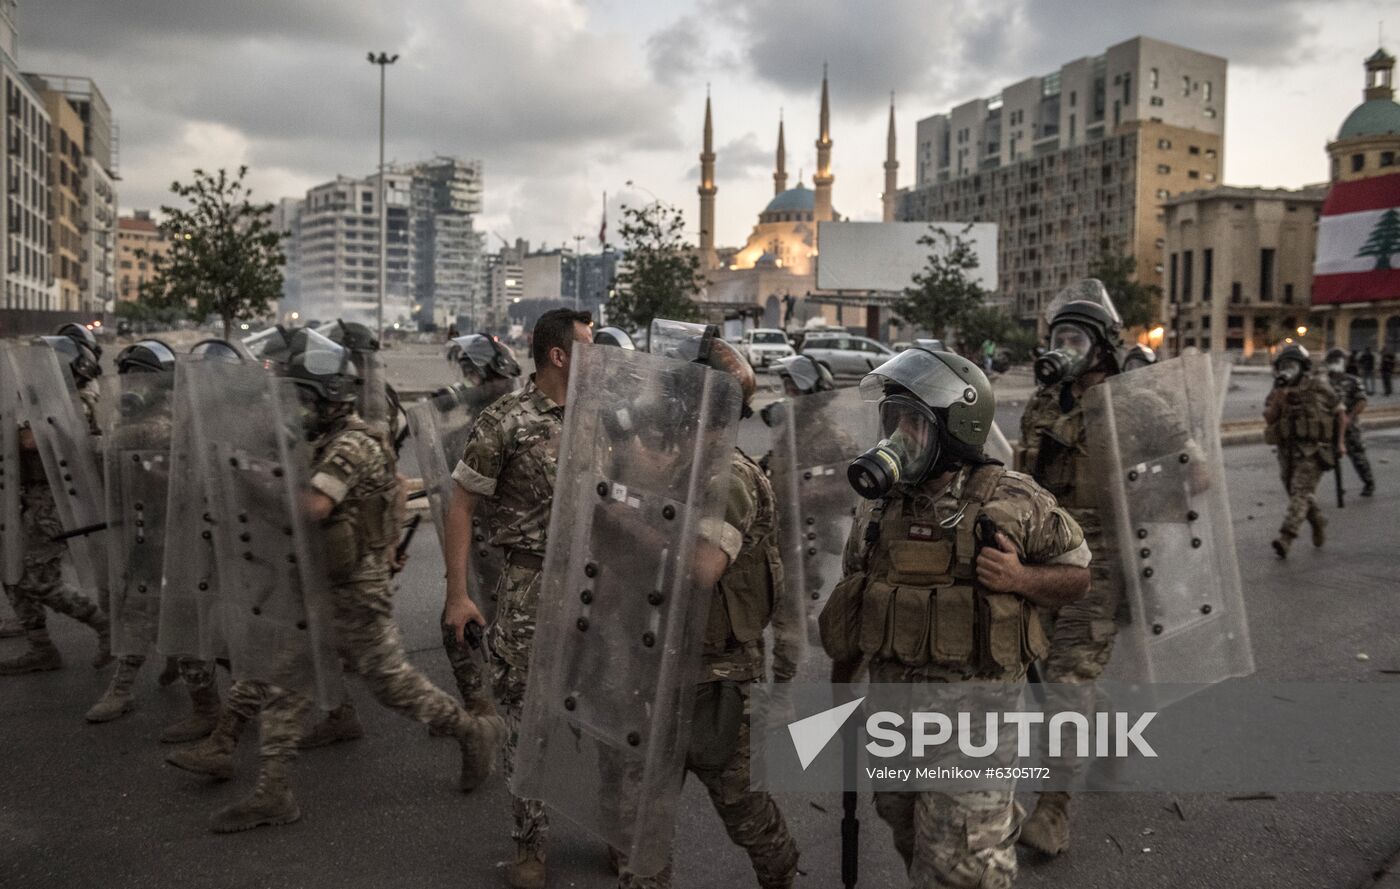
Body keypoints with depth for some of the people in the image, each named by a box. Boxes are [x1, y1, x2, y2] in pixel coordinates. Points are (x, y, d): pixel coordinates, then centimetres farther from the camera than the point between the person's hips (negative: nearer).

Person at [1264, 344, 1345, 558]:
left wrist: (1341, 442, 3)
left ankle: (1285, 539, -26)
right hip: (1287, 450, 5)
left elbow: (1340, 413, 6)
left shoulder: (1318, 386, -4)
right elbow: (1269, 420, -6)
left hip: (1312, 450, -5)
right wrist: (1279, 396, -18)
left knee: (1300, 492, -15)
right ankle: (1318, 525, 41)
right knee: (1299, 494, 15)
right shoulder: (1277, 392, 5)